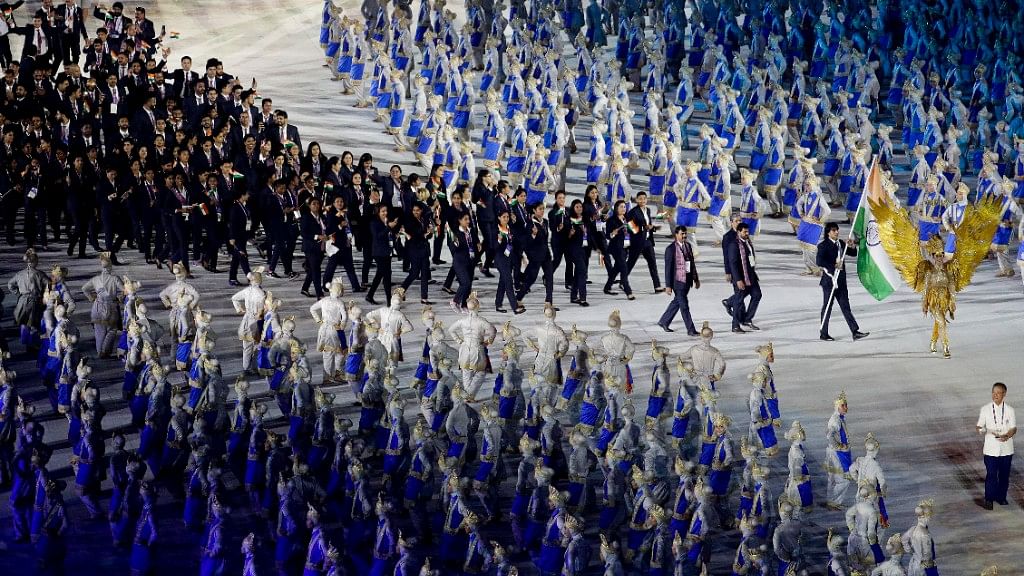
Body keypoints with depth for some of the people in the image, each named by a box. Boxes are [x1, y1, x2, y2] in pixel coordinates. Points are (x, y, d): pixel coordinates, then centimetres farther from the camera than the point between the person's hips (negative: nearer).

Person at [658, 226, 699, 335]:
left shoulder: (687, 246, 9)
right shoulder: (671, 249, -12)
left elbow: (692, 263, 18)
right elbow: (668, 268, -11)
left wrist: (696, 279, 18)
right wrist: (668, 285, -13)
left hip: (687, 280, 7)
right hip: (678, 281, -7)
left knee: (677, 302, 18)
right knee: (684, 305, -4)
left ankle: (664, 321, 34)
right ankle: (690, 330, -1)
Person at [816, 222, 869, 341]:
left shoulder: (840, 244, 11)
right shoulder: (823, 245, -8)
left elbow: (853, 254, 19)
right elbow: (819, 261, -19)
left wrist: (852, 246, -2)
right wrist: (834, 266, -20)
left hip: (841, 282, 6)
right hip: (829, 281, -6)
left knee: (846, 307, 5)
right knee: (827, 308, 3)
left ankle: (855, 332, 1)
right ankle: (823, 334, 12)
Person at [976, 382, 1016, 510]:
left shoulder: (1010, 410, -2)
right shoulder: (985, 409, -3)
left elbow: (1013, 428, -5)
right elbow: (980, 427, 0)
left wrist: (1007, 436, -26)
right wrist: (980, 429, -25)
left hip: (1006, 449, 2)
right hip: (991, 449, -1)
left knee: (1004, 475, 12)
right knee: (991, 475, -5)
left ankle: (1001, 497, 29)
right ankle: (989, 500, 4)